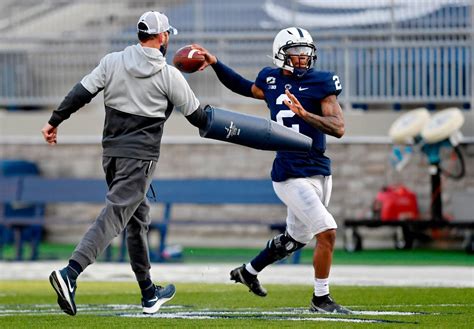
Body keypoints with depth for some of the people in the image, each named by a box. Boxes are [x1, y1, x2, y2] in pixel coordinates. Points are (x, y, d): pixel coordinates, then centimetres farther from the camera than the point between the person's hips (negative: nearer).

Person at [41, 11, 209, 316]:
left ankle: (149, 293, 25)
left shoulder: (113, 62, 2)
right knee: (114, 216, -13)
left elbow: (80, 93, -3)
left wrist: (55, 121, 6)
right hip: (140, 157, -6)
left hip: (112, 153, 6)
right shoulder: (169, 76, -6)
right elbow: (196, 115, 3)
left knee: (138, 218, 18)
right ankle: (70, 273, -32)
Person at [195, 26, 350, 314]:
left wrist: (304, 114, -27)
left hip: (320, 172, 3)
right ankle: (321, 299, 0)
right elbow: (243, 87, 25)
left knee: (295, 239, 19)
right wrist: (215, 64, 17)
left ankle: (249, 272, 43)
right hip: (291, 176, -3)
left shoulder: (321, 83, -4)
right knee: (328, 232, -15)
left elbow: (339, 128, -14)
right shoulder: (271, 81, 2)